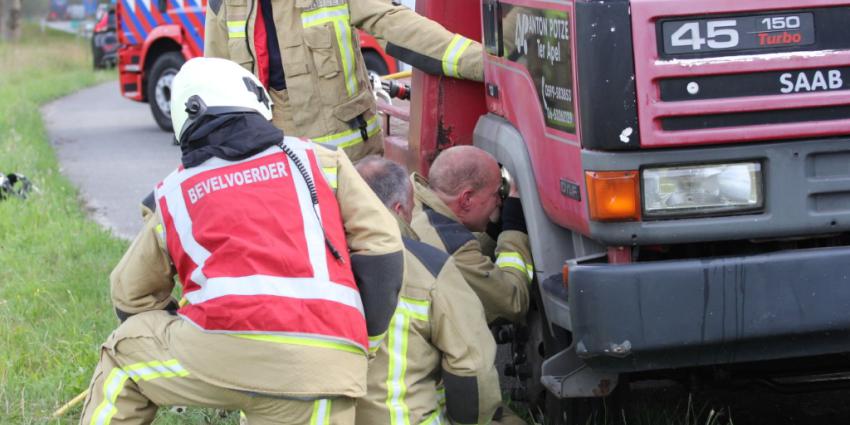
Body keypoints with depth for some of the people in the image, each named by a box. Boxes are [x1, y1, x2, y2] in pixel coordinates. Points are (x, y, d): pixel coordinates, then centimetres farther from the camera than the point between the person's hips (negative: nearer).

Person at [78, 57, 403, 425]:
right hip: (327, 366, 1)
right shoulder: (318, 160, 21)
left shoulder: (175, 192, 23)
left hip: (231, 348, -1)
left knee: (124, 352, 27)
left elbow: (131, 296, 30)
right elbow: (380, 246, 13)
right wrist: (366, 339, 18)